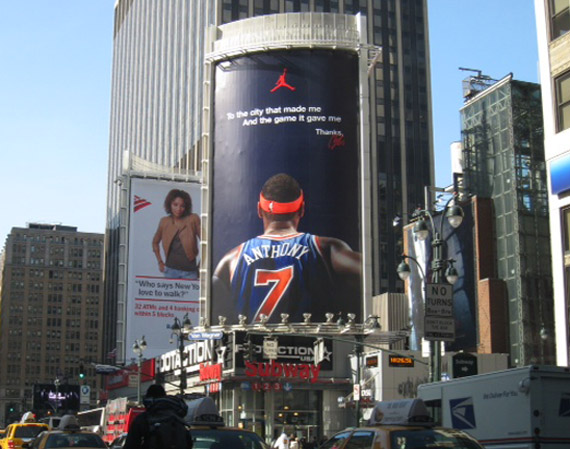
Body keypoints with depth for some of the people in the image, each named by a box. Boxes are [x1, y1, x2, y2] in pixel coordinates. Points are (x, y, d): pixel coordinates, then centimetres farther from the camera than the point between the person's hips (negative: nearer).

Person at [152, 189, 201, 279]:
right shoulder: (164, 222, 3)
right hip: (170, 270, 3)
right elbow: (155, 242, 19)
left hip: (189, 271, -2)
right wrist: (160, 262, 12)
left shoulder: (193, 219, -6)